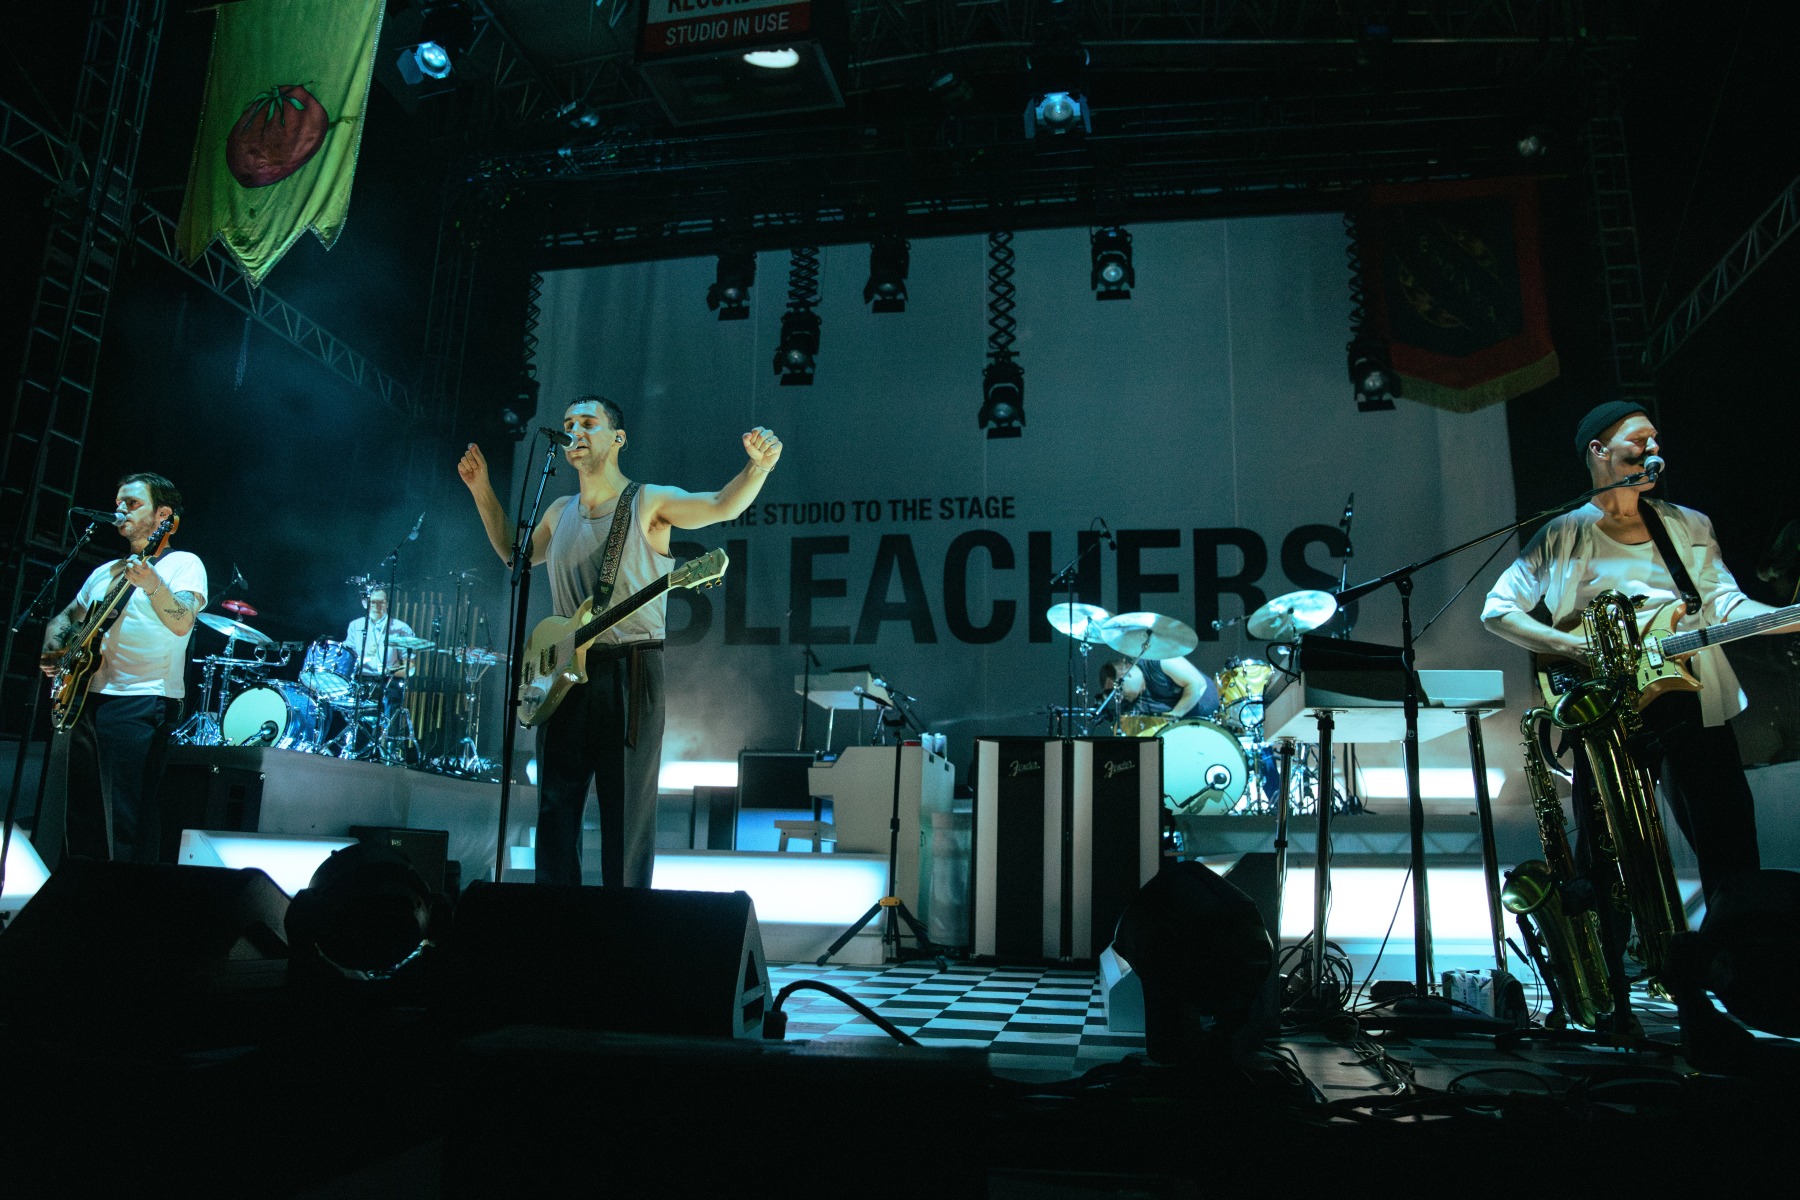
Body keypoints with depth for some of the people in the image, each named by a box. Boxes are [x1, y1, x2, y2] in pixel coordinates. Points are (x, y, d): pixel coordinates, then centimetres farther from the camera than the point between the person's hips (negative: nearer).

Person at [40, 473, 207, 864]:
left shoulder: (183, 564, -2)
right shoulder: (106, 571, 21)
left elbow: (182, 623, -20)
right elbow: (65, 618, 29)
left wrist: (151, 584, -38)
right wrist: (54, 649, 7)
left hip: (141, 702, -8)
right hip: (87, 699, 8)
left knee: (127, 820, -12)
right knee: (80, 818, 12)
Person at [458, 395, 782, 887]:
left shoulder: (649, 502, -2)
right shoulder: (560, 512, 15)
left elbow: (724, 505, -17)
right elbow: (515, 554, 33)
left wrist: (758, 465, -37)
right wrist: (482, 491, 24)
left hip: (630, 673, -5)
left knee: (627, 814, -1)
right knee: (555, 808, 9)